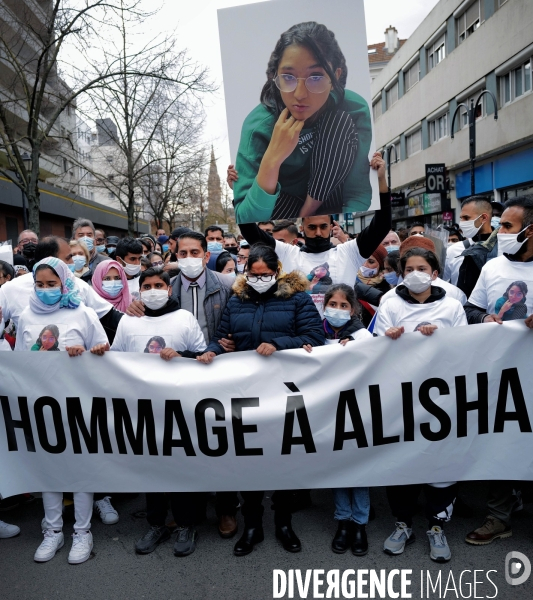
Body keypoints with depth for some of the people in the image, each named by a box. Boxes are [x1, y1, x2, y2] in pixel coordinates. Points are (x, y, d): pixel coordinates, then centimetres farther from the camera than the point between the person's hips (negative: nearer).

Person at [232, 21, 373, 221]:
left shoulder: (354, 110, -22)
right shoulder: (259, 124, -26)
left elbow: (358, 191, -20)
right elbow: (247, 222, -30)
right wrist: (272, 159, -43)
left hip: (328, 193, 2)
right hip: (282, 198, -2)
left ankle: (309, 212, -8)